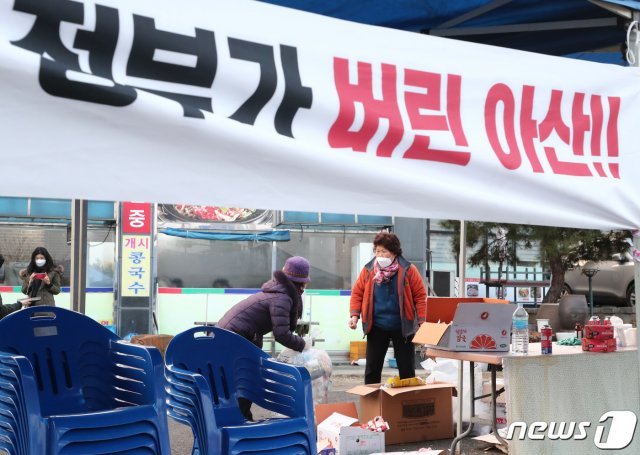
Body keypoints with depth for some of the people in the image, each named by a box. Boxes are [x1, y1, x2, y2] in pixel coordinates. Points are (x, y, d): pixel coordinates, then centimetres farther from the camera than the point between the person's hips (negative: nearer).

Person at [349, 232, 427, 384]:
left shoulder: (408, 270, -8)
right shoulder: (368, 270, -2)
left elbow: (420, 295, -5)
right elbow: (357, 293, 5)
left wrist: (422, 322, -11)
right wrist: (354, 315, -9)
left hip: (403, 327, -2)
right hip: (376, 328, 2)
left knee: (407, 370, 7)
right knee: (372, 369, 6)